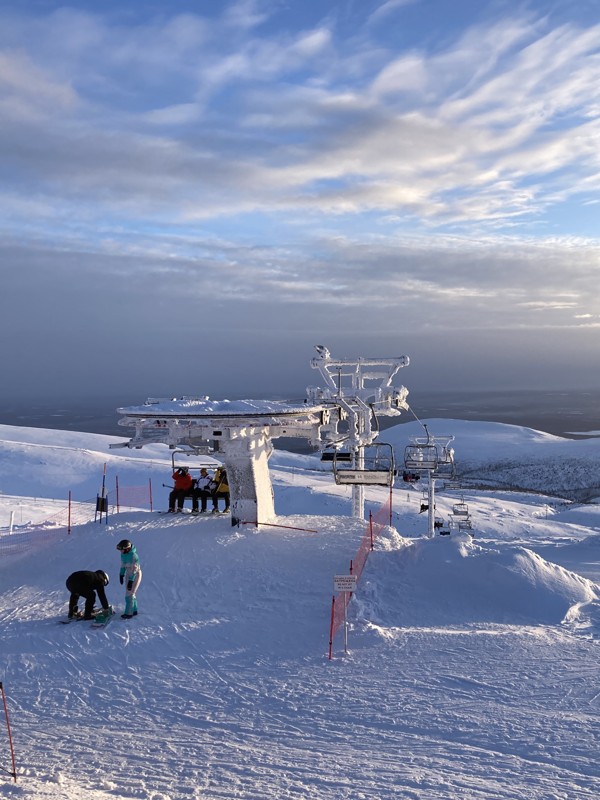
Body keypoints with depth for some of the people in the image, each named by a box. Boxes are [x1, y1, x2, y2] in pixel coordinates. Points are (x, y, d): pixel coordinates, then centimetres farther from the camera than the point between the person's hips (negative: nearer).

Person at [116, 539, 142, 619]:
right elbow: (123, 565, 12)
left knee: (129, 594, -6)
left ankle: (129, 613, 1)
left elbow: (134, 569, -27)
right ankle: (134, 610, 28)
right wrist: (121, 575, 15)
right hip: (128, 574, 9)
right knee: (130, 593, 15)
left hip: (135, 575, -9)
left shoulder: (133, 556, -29)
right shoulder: (123, 554, -3)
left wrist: (131, 581, -26)